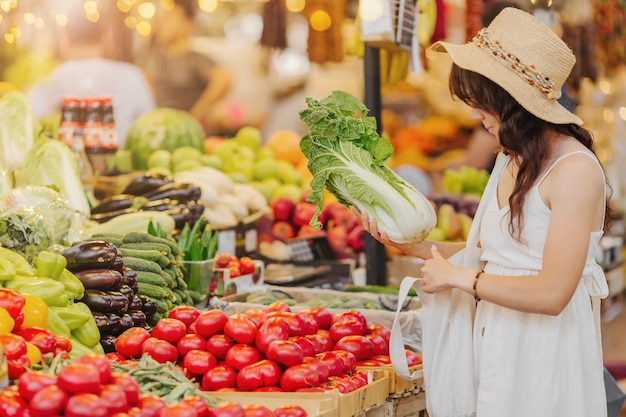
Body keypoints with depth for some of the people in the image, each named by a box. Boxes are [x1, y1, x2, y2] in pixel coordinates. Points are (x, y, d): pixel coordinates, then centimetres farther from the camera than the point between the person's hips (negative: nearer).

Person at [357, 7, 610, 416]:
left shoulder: (575, 171, -18)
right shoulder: (514, 160, 8)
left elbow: (551, 293, -23)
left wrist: (457, 277, -14)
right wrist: (413, 246, 7)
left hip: (547, 354, -7)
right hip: (498, 345, 7)